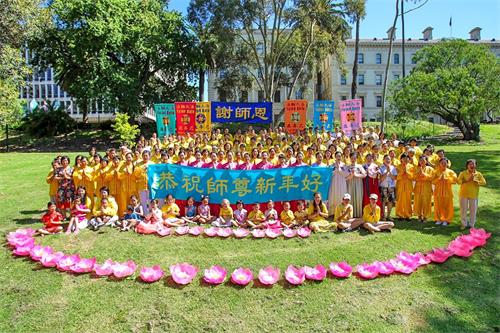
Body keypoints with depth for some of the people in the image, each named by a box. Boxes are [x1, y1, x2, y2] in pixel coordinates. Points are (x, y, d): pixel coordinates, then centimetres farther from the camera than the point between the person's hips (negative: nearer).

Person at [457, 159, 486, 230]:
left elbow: (484, 182, -11)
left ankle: (472, 224, 23)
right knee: (463, 210, 7)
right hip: (464, 194, -1)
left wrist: (474, 180, -21)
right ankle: (464, 224, 21)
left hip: (473, 195, 1)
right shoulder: (463, 173, -5)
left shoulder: (478, 174, 0)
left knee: (473, 210, 8)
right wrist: (467, 180, -25)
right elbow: (458, 181, -16)